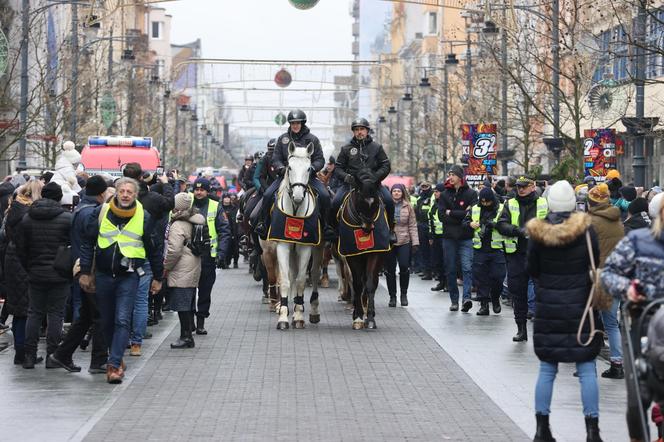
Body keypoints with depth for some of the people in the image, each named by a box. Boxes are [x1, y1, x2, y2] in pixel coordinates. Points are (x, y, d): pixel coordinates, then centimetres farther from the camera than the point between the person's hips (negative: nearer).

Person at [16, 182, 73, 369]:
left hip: (35, 274, 3)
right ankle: (52, 356, 2)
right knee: (55, 313, 3)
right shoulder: (67, 218, -8)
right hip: (59, 275, -3)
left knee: (34, 313, 10)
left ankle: (29, 355, 9)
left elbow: (20, 248, 6)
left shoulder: (27, 218, 3)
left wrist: (28, 269, 14)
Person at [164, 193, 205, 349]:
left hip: (181, 273, -9)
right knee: (188, 305, 13)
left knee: (182, 305, -5)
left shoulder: (178, 226, -15)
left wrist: (166, 266, -4)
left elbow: (174, 250, -19)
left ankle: (186, 337, -5)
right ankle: (187, 335, 17)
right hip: (193, 270, 9)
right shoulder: (194, 223, 12)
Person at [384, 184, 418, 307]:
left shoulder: (408, 207, 6)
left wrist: (415, 242, -2)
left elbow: (412, 225, 5)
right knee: (390, 270, 4)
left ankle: (404, 294, 9)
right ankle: (392, 296, 15)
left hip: (404, 242, 0)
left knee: (404, 267, -9)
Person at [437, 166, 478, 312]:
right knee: (450, 270, 5)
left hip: (465, 238, -3)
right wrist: (461, 215, -10)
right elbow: (441, 215, -1)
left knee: (467, 267, -15)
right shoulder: (445, 195, 9)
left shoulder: (471, 194, 2)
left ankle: (466, 297, -23)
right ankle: (454, 301, 12)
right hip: (449, 237, 3)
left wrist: (451, 213, -6)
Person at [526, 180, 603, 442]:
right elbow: (596, 266, 0)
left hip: (548, 308, 1)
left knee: (546, 370, 10)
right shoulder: (585, 229, -10)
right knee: (587, 370, 3)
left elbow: (532, 270, 3)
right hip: (581, 305, -1)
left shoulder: (537, 233, -6)